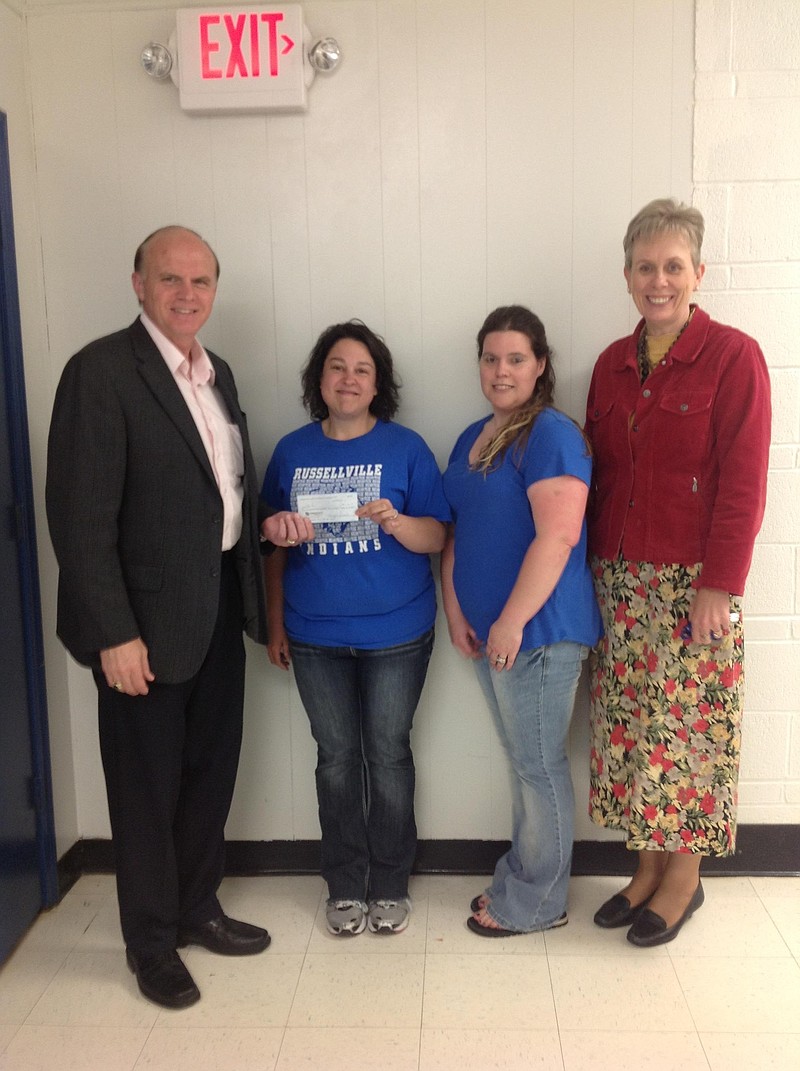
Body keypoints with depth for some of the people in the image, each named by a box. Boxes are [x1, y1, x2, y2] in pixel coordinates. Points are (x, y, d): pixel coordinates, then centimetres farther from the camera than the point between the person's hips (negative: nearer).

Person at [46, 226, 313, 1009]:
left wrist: (263, 524, 1)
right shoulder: (101, 371, -14)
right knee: (147, 784, 10)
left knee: (211, 768, 19)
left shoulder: (216, 372, 10)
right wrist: (115, 633, -20)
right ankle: (150, 940, 31)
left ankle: (197, 908, 40)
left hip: (219, 608, 8)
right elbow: (80, 516, -18)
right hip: (147, 619, -7)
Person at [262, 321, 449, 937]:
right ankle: (346, 886, 26)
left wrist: (397, 523, -25)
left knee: (388, 754, 7)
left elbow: (437, 537, -4)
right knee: (336, 757, 11)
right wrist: (275, 623, 9)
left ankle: (390, 886, 24)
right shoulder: (292, 451, 5)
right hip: (315, 637, 2)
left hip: (395, 635, -2)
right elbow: (275, 544, 10)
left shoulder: (406, 448, -3)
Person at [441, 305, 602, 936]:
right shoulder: (472, 440, 14)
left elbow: (558, 536, -22)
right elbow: (456, 533, 17)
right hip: (489, 631, 8)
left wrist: (512, 622, -21)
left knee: (539, 765, 5)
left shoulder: (552, 435, -13)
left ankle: (536, 903, 21)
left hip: (538, 630, -8)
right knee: (523, 760, 19)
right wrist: (456, 611, 8)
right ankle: (521, 879, 34)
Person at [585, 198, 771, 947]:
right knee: (628, 723, 10)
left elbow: (743, 484, -11)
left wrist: (719, 585, -14)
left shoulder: (733, 357, -6)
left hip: (691, 581, -5)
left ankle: (684, 878, 22)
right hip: (620, 579, 5)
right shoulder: (613, 365, 11)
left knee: (687, 726, 3)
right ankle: (647, 867, 26)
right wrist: (590, 565, 8)